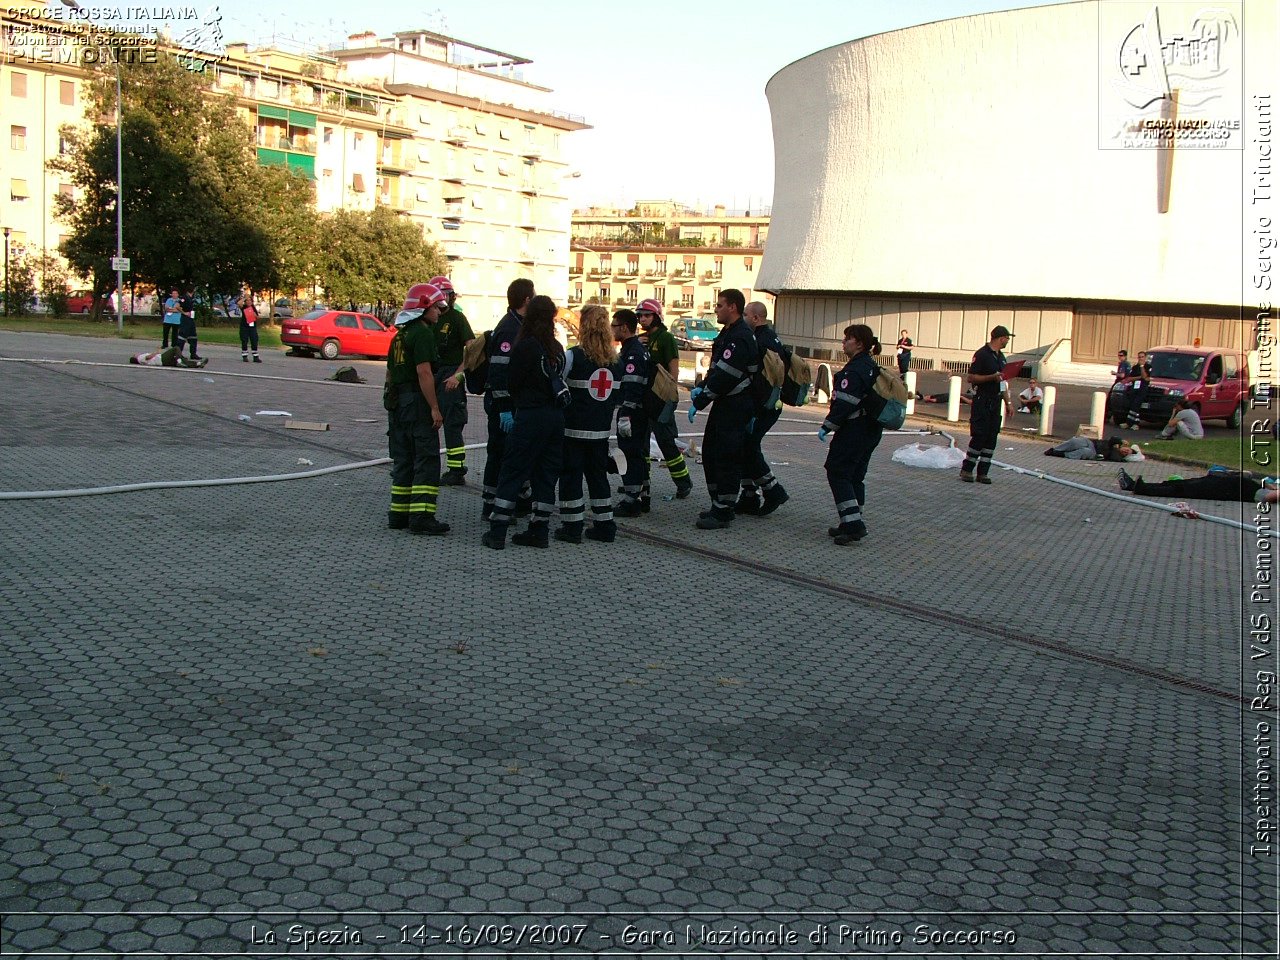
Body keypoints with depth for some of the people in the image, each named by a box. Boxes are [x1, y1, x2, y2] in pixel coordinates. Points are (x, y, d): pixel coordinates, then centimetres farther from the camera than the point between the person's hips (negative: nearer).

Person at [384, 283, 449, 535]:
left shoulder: (400, 334, 17)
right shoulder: (423, 333, -12)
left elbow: (390, 372, 22)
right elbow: (424, 373, -19)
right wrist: (435, 408, -18)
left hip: (397, 403, 9)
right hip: (417, 402, -9)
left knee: (403, 460, 13)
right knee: (427, 460, -7)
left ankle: (398, 514, 15)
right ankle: (421, 516, -11)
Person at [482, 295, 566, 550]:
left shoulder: (525, 347, -11)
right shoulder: (557, 348, 7)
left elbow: (512, 383, -5)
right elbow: (559, 381, 11)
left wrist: (511, 410, 11)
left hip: (530, 417, -6)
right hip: (556, 417, 6)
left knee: (512, 473, -1)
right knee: (546, 475, 11)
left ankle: (497, 533, 0)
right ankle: (540, 531, 14)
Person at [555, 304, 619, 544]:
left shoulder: (574, 356, -13)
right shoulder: (614, 359, 2)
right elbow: (617, 395, 9)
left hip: (574, 428, -5)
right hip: (602, 429, 5)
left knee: (571, 474, 4)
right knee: (598, 473, 14)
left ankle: (572, 526, 5)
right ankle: (605, 526, 17)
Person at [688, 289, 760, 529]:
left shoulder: (741, 338, -18)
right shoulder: (728, 333, 15)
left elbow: (724, 376, -23)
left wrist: (699, 402, -19)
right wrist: (702, 388, 4)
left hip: (736, 407, -11)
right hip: (725, 404, 11)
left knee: (726, 458, -7)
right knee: (710, 453, 15)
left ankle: (723, 512, -1)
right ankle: (719, 506, 24)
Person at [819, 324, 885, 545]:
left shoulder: (855, 369, -18)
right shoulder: (873, 367, 14)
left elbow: (844, 402, -23)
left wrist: (828, 426, -17)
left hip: (853, 431, -10)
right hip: (872, 430, 10)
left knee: (838, 473, -6)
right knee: (855, 476, 15)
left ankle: (852, 523, -14)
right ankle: (853, 524, 19)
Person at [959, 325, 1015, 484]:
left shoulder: (1000, 357, 16)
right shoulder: (982, 354, -9)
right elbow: (971, 378, -13)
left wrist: (1008, 402, 18)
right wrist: (992, 377, -22)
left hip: (995, 402, 8)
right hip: (982, 401, -8)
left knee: (992, 437, 4)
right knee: (979, 436, -9)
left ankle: (983, 472, 7)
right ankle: (966, 469, 1)